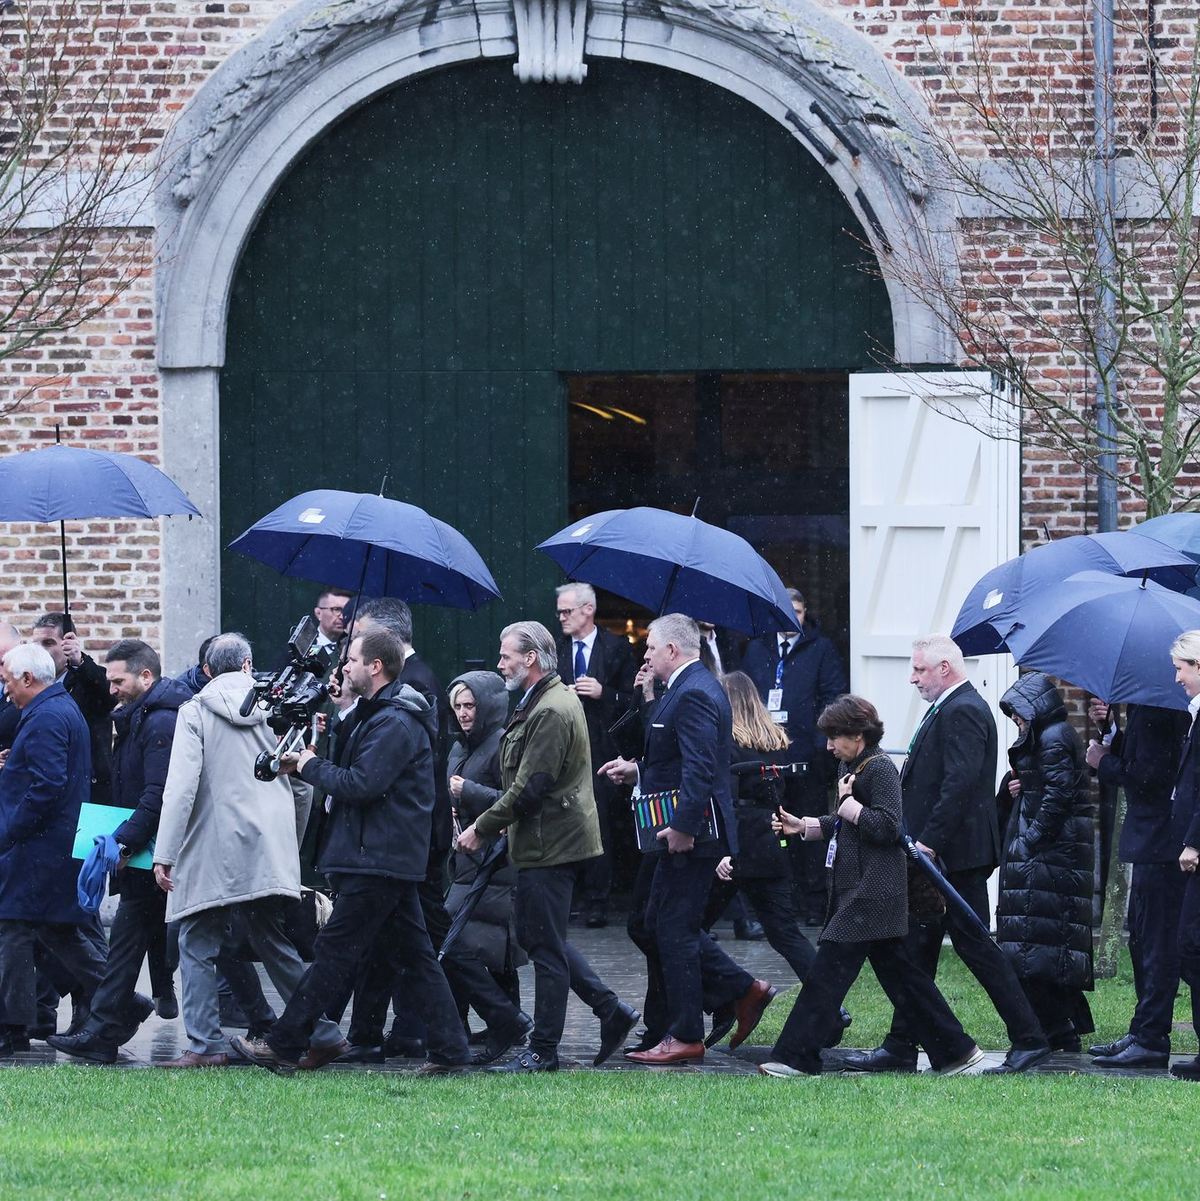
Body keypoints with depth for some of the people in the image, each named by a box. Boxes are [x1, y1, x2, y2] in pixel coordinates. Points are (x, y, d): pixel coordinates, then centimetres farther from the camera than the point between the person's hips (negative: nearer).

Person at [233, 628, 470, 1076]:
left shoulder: (395, 724, -15)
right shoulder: (378, 716, 19)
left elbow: (360, 785, -23)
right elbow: (356, 774, 20)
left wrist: (310, 766, -9)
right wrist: (309, 765, 4)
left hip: (376, 863, -11)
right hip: (394, 858, 11)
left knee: (335, 950, -7)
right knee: (411, 954, 9)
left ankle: (285, 1046, -5)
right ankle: (449, 1049, 8)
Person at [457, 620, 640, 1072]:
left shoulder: (550, 712, -19)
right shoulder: (549, 701, 15)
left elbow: (529, 788, -22)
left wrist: (482, 828, -14)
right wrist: (495, 822, 14)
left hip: (550, 845, -11)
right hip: (555, 841, 11)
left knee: (545, 945, -4)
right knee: (536, 935, 17)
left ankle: (542, 1051, 1)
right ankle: (611, 1010, 18)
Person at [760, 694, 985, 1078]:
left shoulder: (879, 769, -13)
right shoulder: (852, 767, 16)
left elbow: (887, 827, -21)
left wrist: (846, 801, -14)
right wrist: (801, 826, 15)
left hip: (871, 893, -10)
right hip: (856, 888, 10)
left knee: (829, 970, -10)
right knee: (900, 972, 11)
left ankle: (795, 1057, -9)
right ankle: (956, 1051, 14)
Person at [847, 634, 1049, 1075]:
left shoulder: (962, 712, -16)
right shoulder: (949, 709, 17)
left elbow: (960, 783, -25)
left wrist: (930, 841, -26)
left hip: (956, 856, -11)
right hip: (939, 856, 11)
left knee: (975, 944, -5)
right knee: (918, 948, 10)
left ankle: (1028, 1039, 0)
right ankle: (901, 1047, 14)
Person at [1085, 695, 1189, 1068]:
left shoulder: (1153, 711, -19)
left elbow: (1146, 776, -23)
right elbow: (1133, 761, 19)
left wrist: (1104, 762, -8)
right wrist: (1109, 727, 5)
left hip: (1160, 842, -11)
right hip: (1154, 844, 11)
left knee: (1157, 944, -8)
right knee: (1142, 940, 17)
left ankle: (1151, 1040, -6)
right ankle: (1143, 1033, 23)